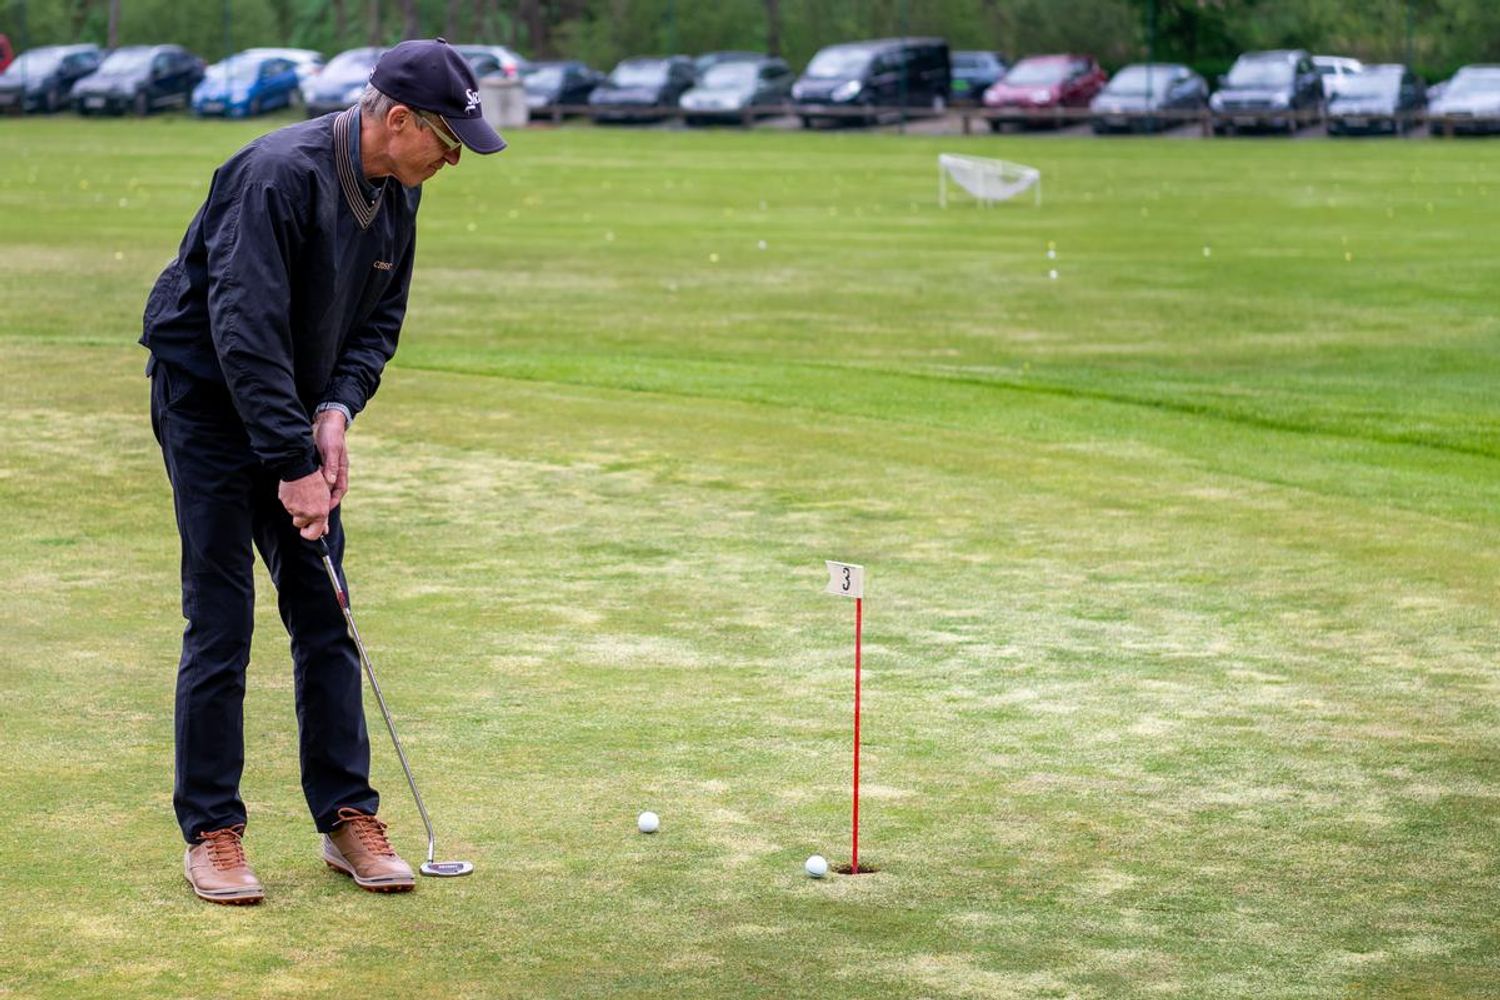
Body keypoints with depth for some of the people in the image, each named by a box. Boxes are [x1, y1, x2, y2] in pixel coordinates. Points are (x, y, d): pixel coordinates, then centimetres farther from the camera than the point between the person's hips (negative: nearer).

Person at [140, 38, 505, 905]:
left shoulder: (398, 193, -2)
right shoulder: (279, 176, -28)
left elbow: (379, 319, 7)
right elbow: (245, 333, -30)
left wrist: (337, 411, -11)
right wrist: (292, 466, -29)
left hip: (295, 409, 7)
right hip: (207, 401, -7)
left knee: (324, 612, 5)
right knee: (221, 619, -6)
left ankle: (347, 816, 11)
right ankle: (210, 831, 3)